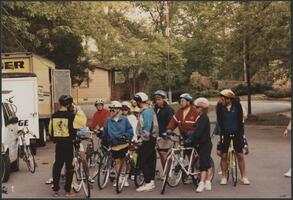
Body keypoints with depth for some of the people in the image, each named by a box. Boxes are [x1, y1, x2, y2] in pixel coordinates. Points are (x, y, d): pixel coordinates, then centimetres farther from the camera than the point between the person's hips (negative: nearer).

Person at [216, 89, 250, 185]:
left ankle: (243, 176, 14)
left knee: (240, 155, 2)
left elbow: (240, 119, -5)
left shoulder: (237, 105, -9)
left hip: (236, 133, 0)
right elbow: (219, 121, -6)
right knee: (223, 156, 2)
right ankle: (224, 177, 14)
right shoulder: (220, 107, -8)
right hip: (225, 133, 0)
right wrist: (222, 132, -12)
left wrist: (240, 132, -8)